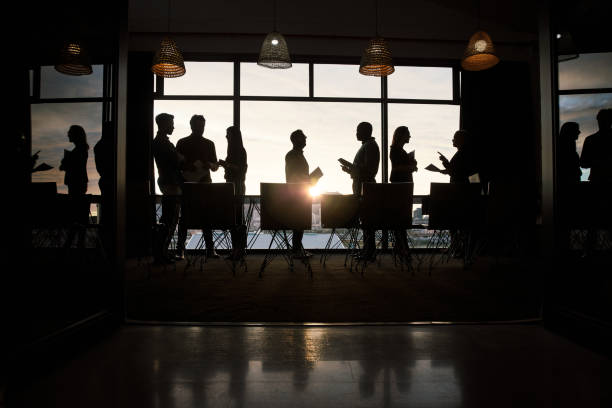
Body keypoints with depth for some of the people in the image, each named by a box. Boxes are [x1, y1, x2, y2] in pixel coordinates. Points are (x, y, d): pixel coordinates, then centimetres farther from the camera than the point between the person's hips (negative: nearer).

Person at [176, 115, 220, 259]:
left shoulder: (209, 144, 14)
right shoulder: (182, 143, 7)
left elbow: (215, 167, 13)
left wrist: (209, 164, -9)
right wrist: (191, 166, -14)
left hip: (204, 183, 2)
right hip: (187, 183, -2)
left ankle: (210, 249, 0)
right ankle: (180, 249, 2)